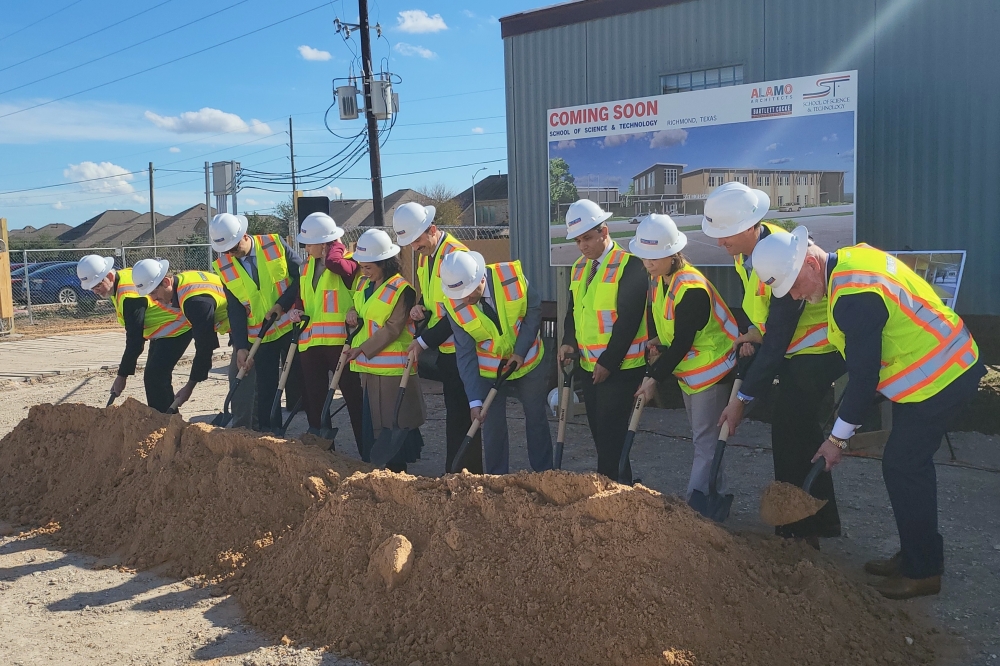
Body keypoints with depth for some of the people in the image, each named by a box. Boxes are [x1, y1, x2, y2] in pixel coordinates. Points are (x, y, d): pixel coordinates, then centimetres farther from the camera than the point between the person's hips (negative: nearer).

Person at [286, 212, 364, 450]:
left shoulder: (347, 262, -8)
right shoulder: (307, 265, 15)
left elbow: (334, 263, -32)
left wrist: (336, 244, -12)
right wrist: (296, 311, 3)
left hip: (338, 339, -7)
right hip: (310, 341, 7)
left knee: (352, 395, -1)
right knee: (313, 396, 12)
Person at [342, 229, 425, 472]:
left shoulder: (401, 288, -13)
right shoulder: (363, 283, 10)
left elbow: (392, 329, -17)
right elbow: (356, 305, 27)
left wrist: (362, 348, -18)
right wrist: (352, 312, 2)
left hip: (392, 366, -8)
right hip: (368, 364, 8)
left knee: (394, 419, -2)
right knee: (371, 417, 13)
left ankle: (397, 468, 7)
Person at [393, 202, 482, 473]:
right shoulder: (425, 255, 10)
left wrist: (425, 341, -17)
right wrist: (421, 308, -1)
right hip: (444, 347, 9)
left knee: (461, 413, -4)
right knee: (454, 411, 15)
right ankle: (454, 472, 24)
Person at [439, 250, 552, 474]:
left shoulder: (512, 275, -25)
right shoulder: (454, 305, -22)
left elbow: (534, 309, -10)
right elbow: (465, 354, -20)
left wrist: (521, 351, -17)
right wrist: (474, 400, -25)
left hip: (528, 361, 1)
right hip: (490, 370, 0)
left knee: (537, 420, 12)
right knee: (493, 426, 2)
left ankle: (544, 476, 28)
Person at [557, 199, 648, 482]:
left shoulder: (629, 265, -14)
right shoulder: (579, 267, 10)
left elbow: (628, 318, -19)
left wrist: (608, 363, -19)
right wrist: (569, 342, -3)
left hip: (619, 368, -7)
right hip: (588, 365, 8)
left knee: (611, 435, -4)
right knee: (599, 432, 14)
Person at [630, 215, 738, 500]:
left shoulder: (692, 288, -27)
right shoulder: (657, 279, 1)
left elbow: (682, 343, -25)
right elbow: (659, 320, 17)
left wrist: (654, 377, -21)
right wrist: (657, 341, -4)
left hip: (712, 369, -9)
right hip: (688, 370, 10)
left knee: (705, 442, -6)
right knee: (704, 440, 16)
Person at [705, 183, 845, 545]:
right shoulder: (746, 247, -5)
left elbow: (776, 342, -31)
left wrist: (742, 399, -28)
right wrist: (754, 330, -5)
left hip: (817, 350, -9)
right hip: (795, 348, 9)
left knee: (789, 433, -8)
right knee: (801, 431, 15)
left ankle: (800, 528, 6)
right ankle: (821, 520, 29)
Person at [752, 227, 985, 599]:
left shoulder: (854, 298, -28)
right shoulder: (850, 258, 2)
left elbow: (864, 376, -23)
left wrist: (838, 438, -13)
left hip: (938, 379, -10)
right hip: (949, 365, 10)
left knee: (902, 467, -3)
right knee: (910, 464, 16)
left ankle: (923, 571, 10)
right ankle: (915, 554, 29)